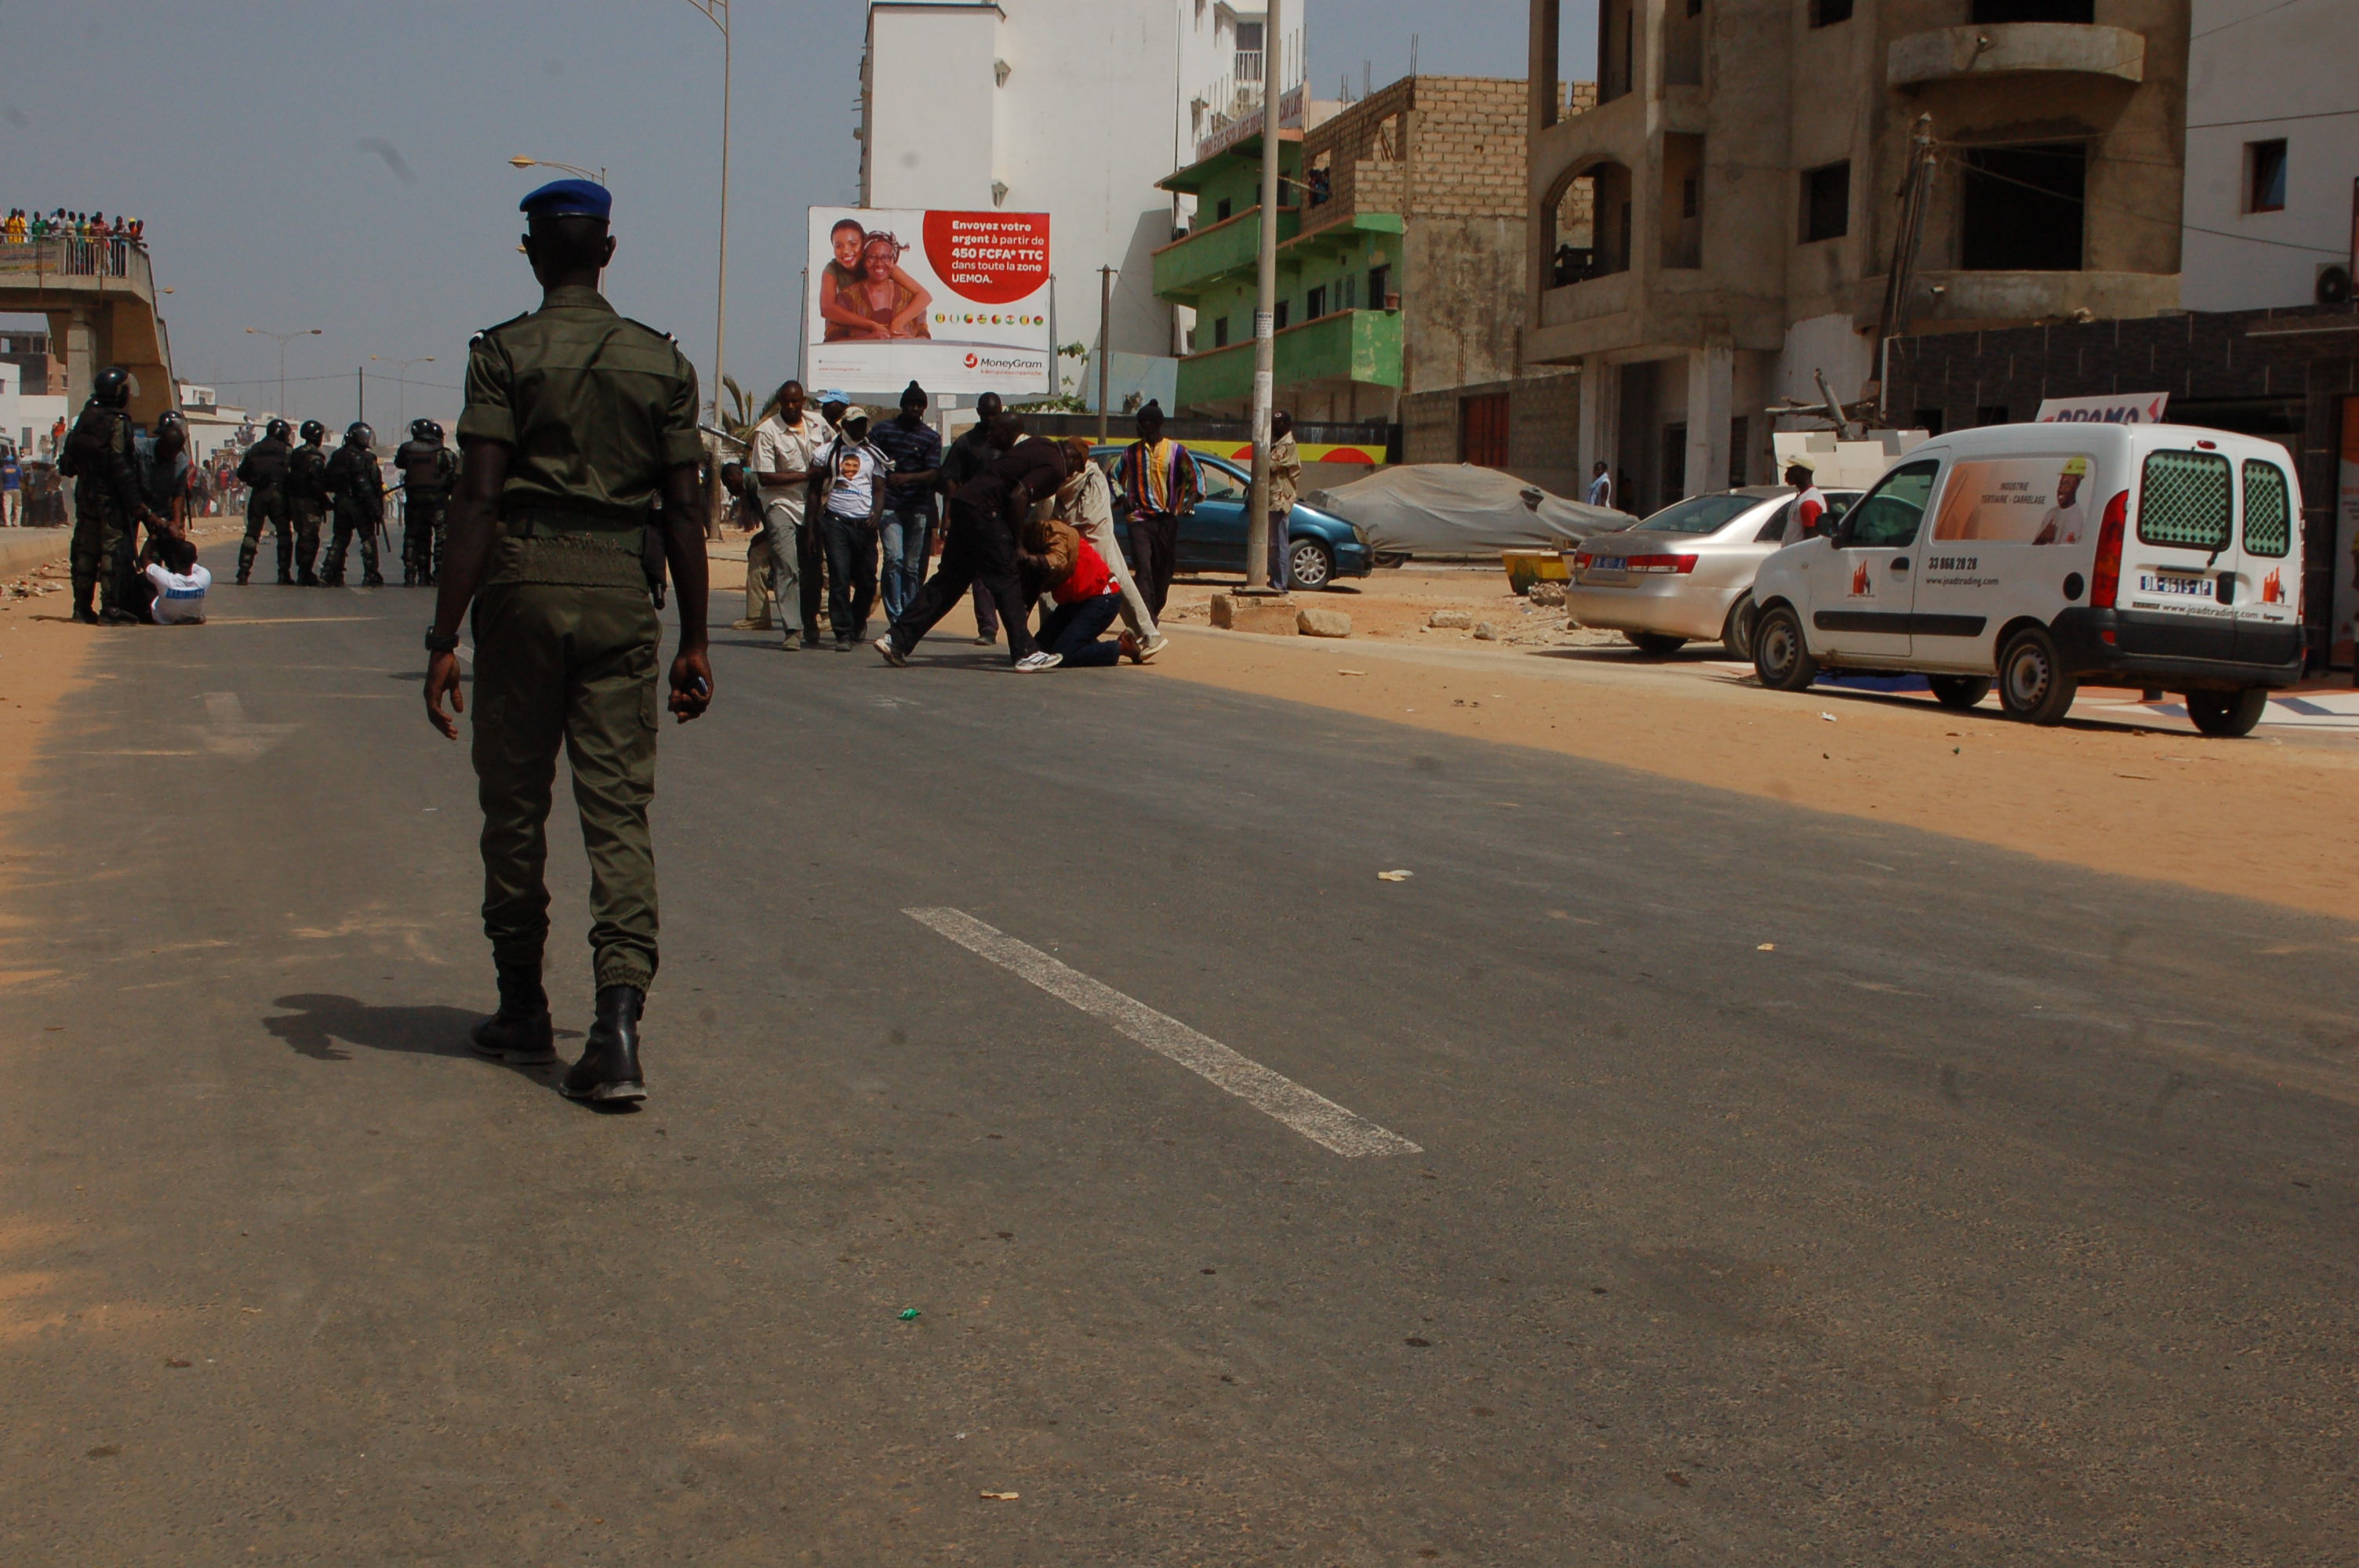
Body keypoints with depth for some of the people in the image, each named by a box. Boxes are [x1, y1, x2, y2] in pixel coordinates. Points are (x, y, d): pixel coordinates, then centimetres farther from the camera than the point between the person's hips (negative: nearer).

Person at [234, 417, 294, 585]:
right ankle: (284, 574, 2)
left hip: (258, 495, 3)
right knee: (284, 534, 6)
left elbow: (242, 475, 13)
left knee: (252, 533, 6)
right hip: (279, 494, -3)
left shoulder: (254, 450, 12)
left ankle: (243, 573, -2)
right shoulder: (287, 451, 0)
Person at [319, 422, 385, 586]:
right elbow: (365, 486, -19)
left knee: (340, 538, 13)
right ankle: (370, 576, -1)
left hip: (341, 503, 7)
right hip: (358, 503, -7)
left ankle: (328, 574, 7)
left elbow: (328, 483, 13)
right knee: (368, 539, 0)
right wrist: (376, 509, -18)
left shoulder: (336, 456, 12)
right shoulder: (362, 458, -13)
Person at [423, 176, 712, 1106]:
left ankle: (522, 1009, 23)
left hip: (523, 582, -2)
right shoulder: (661, 361, 7)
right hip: (622, 587, 2)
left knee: (515, 803, 11)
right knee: (620, 809, 0)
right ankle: (617, 1020, -14)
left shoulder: (504, 353, -1)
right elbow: (684, 510, 5)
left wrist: (444, 637, -8)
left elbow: (477, 498, -9)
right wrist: (694, 642, 10)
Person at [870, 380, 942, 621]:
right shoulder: (883, 430, 8)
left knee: (913, 566, 3)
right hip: (889, 505, -1)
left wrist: (907, 478, -20)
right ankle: (896, 619, -14)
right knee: (894, 559, -14)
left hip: (918, 508, 1)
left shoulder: (932, 437, 8)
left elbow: (934, 473, -3)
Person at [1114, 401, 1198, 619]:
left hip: (1167, 520, 1)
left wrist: (1191, 500, -11)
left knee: (1163, 572, 8)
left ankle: (1154, 613, 26)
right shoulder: (1131, 452, 8)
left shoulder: (1176, 451, 4)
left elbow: (1196, 476, 5)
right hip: (1140, 519, -1)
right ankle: (1147, 618, -25)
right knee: (1144, 568, -17)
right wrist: (1122, 498, 3)